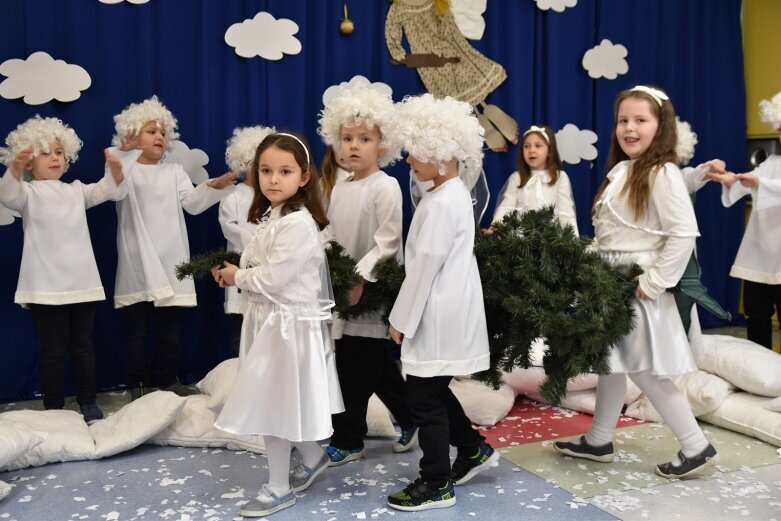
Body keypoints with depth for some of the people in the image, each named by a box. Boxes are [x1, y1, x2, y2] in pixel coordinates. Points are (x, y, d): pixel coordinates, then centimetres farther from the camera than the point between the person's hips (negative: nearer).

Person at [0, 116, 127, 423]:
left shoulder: (75, 190, 13)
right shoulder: (29, 192, 0)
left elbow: (107, 190, 4)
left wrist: (115, 170, -18)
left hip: (82, 282, 4)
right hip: (46, 286, -4)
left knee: (82, 345, 11)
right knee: (53, 349, 2)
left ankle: (88, 403, 20)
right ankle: (54, 408, 13)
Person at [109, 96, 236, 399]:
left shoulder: (174, 172, 13)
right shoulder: (125, 169, 4)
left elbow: (192, 203, -1)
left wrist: (213, 186, -19)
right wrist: (125, 152, -28)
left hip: (170, 261, 3)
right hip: (137, 263, -3)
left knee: (168, 328, 10)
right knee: (137, 329, 5)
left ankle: (168, 380, 21)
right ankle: (138, 384, 15)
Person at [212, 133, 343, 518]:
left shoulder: (299, 223, -22)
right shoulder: (270, 218, 9)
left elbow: (272, 279, -23)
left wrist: (236, 277, -6)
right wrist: (234, 272, -3)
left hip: (287, 325, -9)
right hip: (269, 320, 9)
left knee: (271, 406, 2)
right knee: (274, 404, 19)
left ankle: (279, 488, 18)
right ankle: (313, 457, 39)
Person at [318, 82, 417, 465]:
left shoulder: (386, 187, -12)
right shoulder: (339, 190, 11)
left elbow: (387, 242, -18)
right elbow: (330, 237, 14)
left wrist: (359, 277, -22)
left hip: (371, 292, -7)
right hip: (345, 290, 7)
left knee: (352, 369, -1)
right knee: (378, 367, 15)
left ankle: (347, 441, 13)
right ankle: (412, 420, 31)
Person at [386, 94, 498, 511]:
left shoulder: (441, 203, -21)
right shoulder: (454, 193, 11)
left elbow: (425, 267, -20)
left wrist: (401, 319, -11)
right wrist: (408, 315, 18)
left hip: (438, 317, -10)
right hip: (445, 313, 10)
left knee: (424, 398, 1)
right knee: (435, 391, 22)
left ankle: (437, 485, 15)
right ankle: (473, 449, 35)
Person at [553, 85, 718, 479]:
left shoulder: (662, 174, -16)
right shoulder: (619, 172, 10)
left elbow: (684, 234, -22)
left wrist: (653, 283, -20)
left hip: (637, 288, -9)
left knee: (644, 372, -1)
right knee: (610, 363, 17)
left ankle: (696, 448, 14)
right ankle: (598, 442, 30)